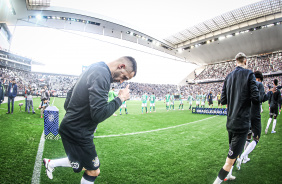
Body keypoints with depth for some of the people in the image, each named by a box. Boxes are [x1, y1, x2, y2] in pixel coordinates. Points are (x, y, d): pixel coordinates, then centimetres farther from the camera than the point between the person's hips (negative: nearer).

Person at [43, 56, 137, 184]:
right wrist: (120, 99, -20)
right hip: (78, 133, -10)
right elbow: (99, 114, -31)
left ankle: (50, 163, 39)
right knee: (93, 171, 9)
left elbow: (70, 94, 15)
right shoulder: (102, 74, -25)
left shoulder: (93, 69, 7)